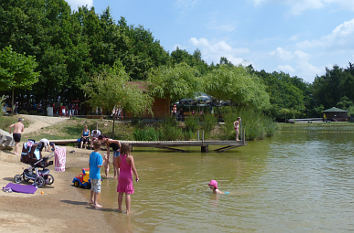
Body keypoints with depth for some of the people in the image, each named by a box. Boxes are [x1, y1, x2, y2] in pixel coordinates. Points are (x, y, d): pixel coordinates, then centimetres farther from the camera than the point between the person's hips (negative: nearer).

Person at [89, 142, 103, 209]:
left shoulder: (91, 154, 4)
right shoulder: (99, 155, -18)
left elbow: (89, 163, 13)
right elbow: (99, 165, -22)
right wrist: (104, 160, -11)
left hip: (91, 174, 8)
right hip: (96, 175, -8)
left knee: (93, 187, 23)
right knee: (97, 189, -1)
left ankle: (91, 200, 36)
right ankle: (95, 203, -1)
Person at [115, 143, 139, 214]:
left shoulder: (119, 157, -4)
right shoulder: (130, 157, -16)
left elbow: (117, 166, 9)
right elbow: (133, 168, -18)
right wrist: (136, 176, -8)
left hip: (121, 176, 4)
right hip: (128, 176, -4)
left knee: (120, 193, 13)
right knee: (128, 194, 1)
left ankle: (119, 208, 22)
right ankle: (128, 210, 4)